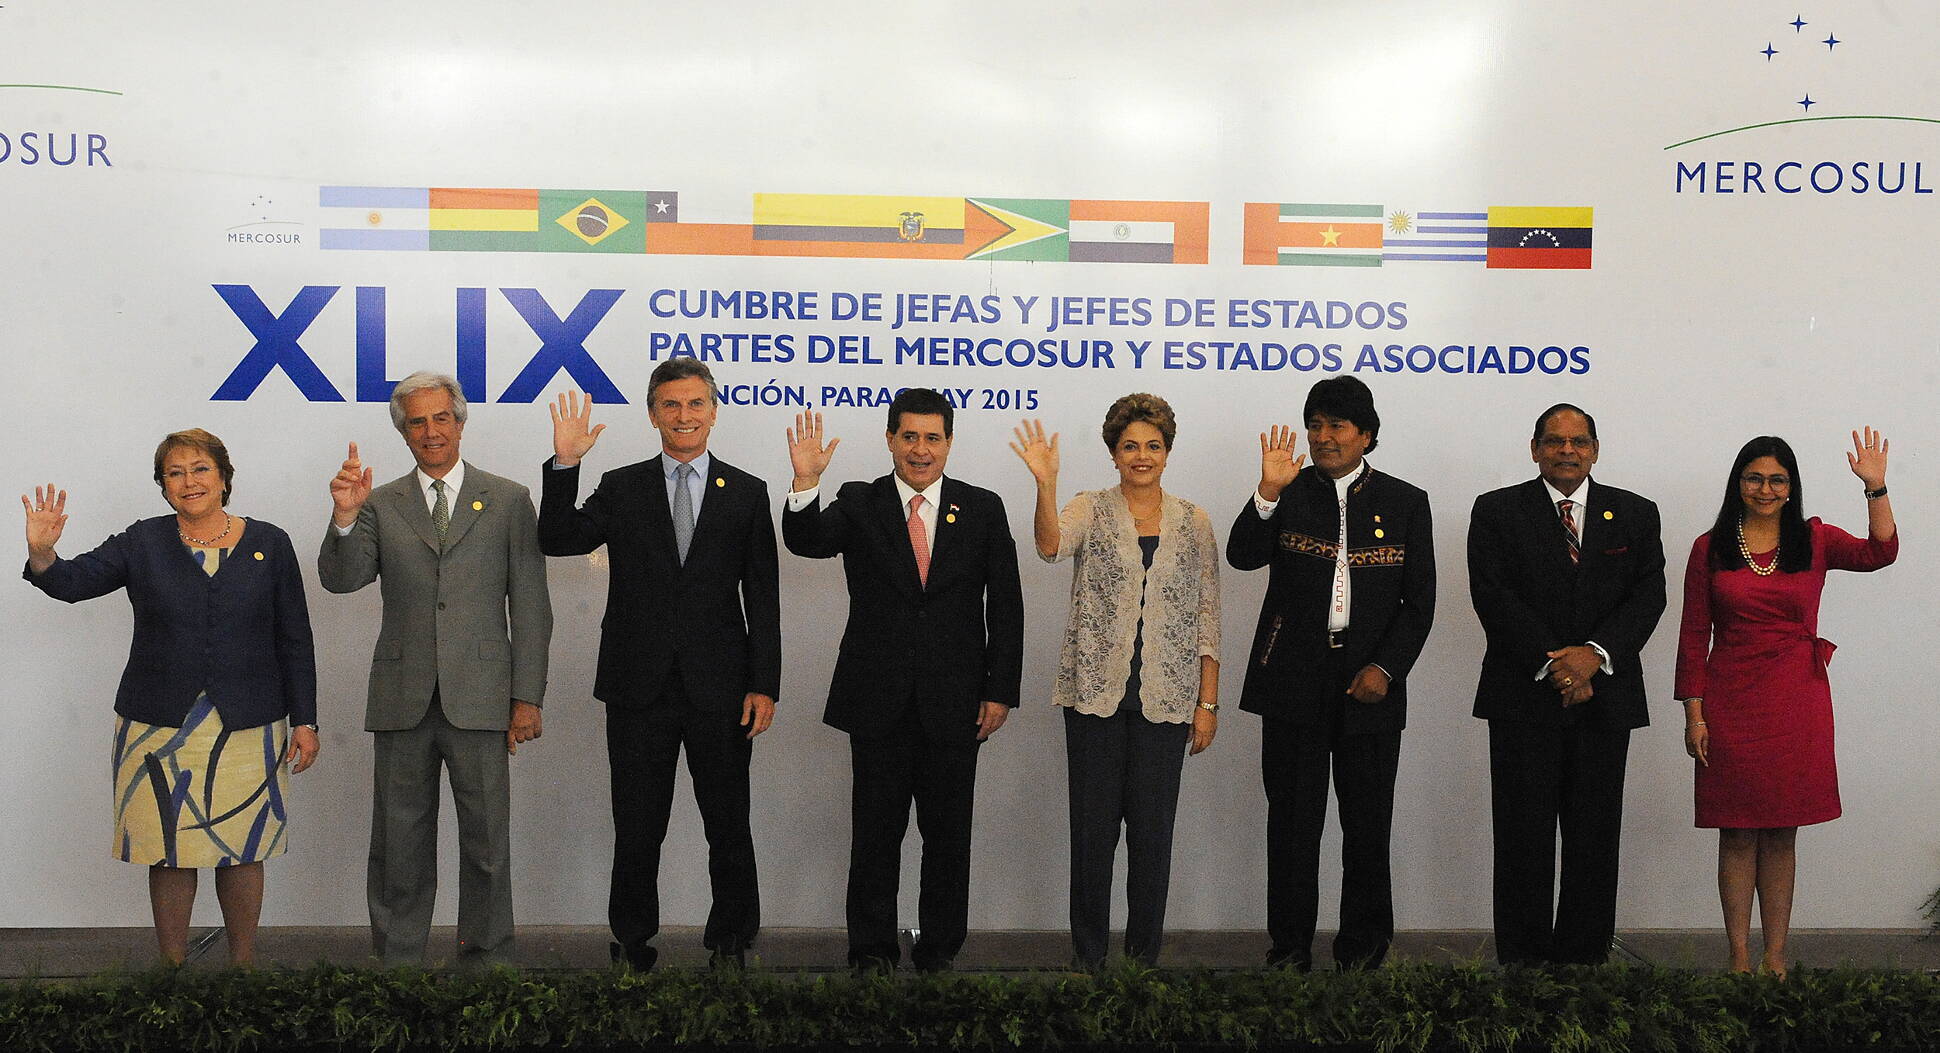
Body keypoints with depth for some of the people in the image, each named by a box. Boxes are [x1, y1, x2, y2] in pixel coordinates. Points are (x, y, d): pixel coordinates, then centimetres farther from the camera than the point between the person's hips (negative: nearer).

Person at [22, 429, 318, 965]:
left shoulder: (269, 544, 4)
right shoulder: (143, 544, 5)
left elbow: (294, 640, 5)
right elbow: (72, 582, -4)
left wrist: (304, 721, 2)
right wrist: (41, 552, -26)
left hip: (247, 728, 0)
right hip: (160, 728, 0)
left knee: (242, 851, 5)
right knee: (170, 853, 4)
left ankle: (243, 966, 20)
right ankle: (173, 971, 17)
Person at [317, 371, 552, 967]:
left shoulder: (508, 501, 6)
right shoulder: (381, 505, 11)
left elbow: (530, 606, 3)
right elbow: (340, 580, -1)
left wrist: (528, 697, -2)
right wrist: (346, 516, -18)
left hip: (479, 698, -2)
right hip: (403, 700, 2)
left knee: (487, 843, 3)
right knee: (398, 846, 8)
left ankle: (486, 963, 15)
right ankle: (395, 965, 19)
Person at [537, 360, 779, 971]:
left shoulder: (747, 495, 5)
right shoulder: (621, 489, 7)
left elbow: (762, 599, 3)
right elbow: (557, 541, -6)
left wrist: (764, 686, -3)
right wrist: (565, 465, -16)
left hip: (719, 689, 0)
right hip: (639, 686, 0)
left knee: (729, 826, 8)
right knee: (637, 828, 8)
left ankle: (730, 942, 23)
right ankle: (633, 944, 23)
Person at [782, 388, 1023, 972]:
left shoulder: (983, 509, 3)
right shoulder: (858, 504, 3)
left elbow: (1005, 605, 3)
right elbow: (806, 542, -16)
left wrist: (1000, 691, -2)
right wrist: (805, 481, -33)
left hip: (954, 704, 1)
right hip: (879, 701, 0)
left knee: (948, 834, 9)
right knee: (876, 833, 7)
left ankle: (939, 950, 22)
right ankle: (871, 954, 19)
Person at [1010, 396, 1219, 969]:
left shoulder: (1194, 522, 7)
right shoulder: (1091, 509, 2)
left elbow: (1207, 617, 7)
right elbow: (1051, 544, -21)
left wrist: (1208, 703, 3)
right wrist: (1045, 483, -37)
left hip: (1165, 698, 1)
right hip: (1095, 691, -1)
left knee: (1153, 829, 4)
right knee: (1092, 825, 4)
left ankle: (1143, 957, 17)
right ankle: (1088, 959, 15)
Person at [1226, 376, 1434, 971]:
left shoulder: (1405, 503, 6)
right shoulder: (1288, 495, 5)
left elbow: (1420, 602, 5)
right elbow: (1242, 556, -11)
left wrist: (1386, 668, -7)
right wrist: (1268, 492, -24)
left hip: (1369, 685, 0)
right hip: (1294, 682, 0)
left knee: (1367, 822, 6)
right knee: (1292, 820, 5)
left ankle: (1363, 945, 20)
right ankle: (1289, 946, 15)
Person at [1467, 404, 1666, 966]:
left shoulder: (1635, 514, 12)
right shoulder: (1497, 511, 5)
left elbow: (1648, 596, 2)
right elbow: (1493, 596, -5)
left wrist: (1595, 653, -13)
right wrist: (1551, 665, -13)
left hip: (1605, 697, 2)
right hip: (1525, 698, -2)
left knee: (1596, 838, 5)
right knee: (1523, 838, 0)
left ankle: (1584, 956, 13)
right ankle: (1521, 961, 6)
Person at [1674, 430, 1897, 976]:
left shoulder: (1815, 540, 6)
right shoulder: (1710, 548, 3)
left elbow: (1879, 552, -12)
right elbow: (1693, 637, 2)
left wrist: (1876, 489, -23)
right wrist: (1694, 716, -3)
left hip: (1797, 704, 1)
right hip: (1731, 703, -1)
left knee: (1782, 835, 7)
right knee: (1737, 835, 3)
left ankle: (1776, 959, 14)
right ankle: (1740, 959, 11)